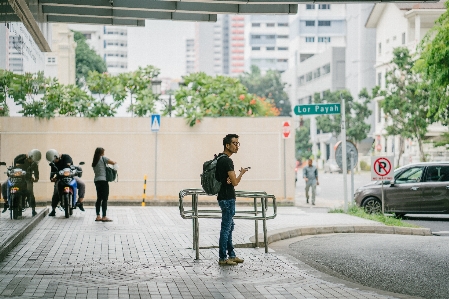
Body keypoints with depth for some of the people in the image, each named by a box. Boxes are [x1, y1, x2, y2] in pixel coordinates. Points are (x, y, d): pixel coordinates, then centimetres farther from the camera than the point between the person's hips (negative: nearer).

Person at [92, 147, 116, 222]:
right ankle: (104, 217, -6)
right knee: (105, 199, -5)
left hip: (97, 181, 7)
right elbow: (113, 163, -8)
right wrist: (114, 163, 14)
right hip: (103, 181, -7)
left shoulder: (94, 161, 15)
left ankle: (98, 216, 12)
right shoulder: (103, 158, -6)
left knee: (99, 199, 11)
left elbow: (95, 171, 10)